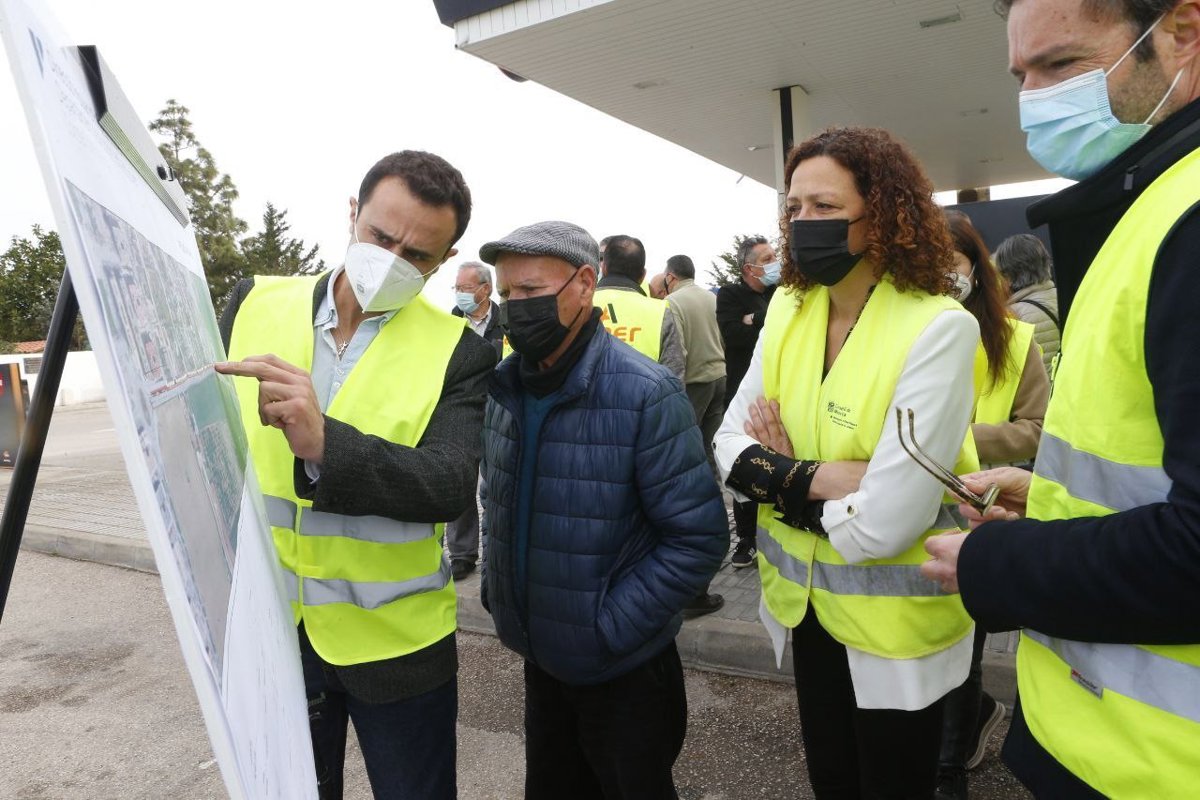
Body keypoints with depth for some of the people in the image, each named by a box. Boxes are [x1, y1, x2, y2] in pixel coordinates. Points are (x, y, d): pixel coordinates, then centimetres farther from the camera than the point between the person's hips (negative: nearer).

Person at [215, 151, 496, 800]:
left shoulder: (456, 351, -12)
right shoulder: (255, 304, -2)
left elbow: (450, 486, -23)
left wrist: (322, 442, -37)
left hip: (394, 641, -2)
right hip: (266, 627, 3)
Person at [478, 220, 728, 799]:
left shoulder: (646, 395, -20)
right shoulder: (502, 386, -1)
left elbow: (698, 538, -20)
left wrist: (608, 629, -20)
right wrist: (497, 590, 3)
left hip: (623, 672, -5)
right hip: (539, 657, 5)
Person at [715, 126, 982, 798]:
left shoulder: (939, 328, -22)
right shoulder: (788, 310, -3)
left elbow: (882, 523, -27)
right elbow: (730, 447, -5)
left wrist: (781, 477, -13)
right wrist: (820, 478, -21)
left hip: (896, 627, -5)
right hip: (806, 604, 5)